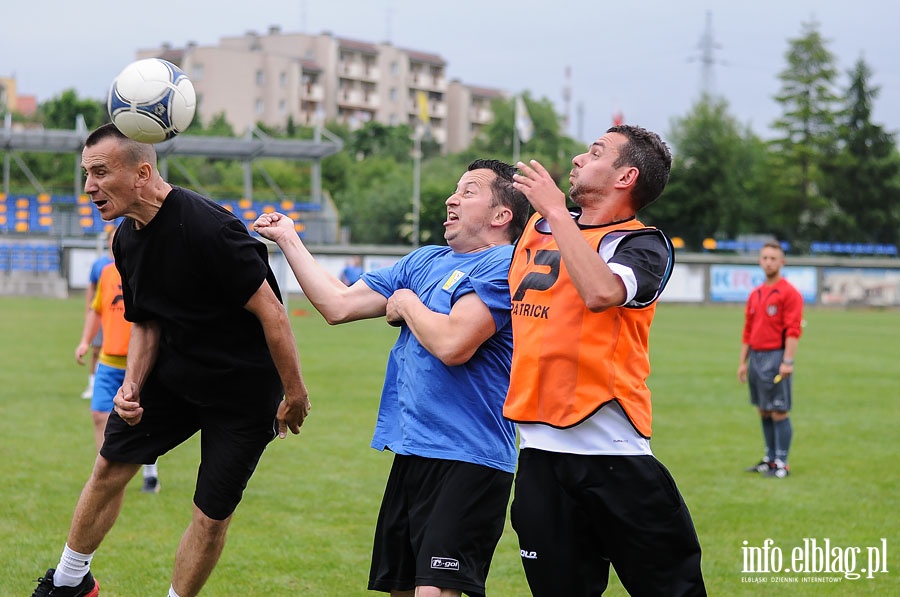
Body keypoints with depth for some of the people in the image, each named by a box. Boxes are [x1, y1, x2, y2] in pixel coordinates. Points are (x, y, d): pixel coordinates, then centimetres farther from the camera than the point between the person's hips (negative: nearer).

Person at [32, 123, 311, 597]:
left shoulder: (208, 228, -29)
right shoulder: (127, 238, -1)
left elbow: (269, 309, -26)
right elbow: (146, 324, 10)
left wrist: (294, 393, -22)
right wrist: (131, 386, -7)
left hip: (244, 392, -7)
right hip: (173, 374, 7)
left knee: (213, 515, -4)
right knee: (110, 466, 11)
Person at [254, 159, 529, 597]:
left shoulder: (504, 266, -10)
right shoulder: (426, 261, 17)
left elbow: (453, 343, -24)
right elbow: (338, 305, 17)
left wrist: (407, 305, -5)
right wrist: (288, 239, 19)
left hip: (467, 461, -9)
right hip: (411, 454, 9)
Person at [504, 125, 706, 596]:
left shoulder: (644, 245, -5)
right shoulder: (538, 226, 15)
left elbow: (601, 292, -26)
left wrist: (556, 212, -17)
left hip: (608, 450, -6)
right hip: (538, 450, 6)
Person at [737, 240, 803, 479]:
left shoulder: (789, 293, -7)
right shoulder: (755, 295, 15)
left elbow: (793, 331, -14)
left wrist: (787, 362, -21)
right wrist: (743, 362, 14)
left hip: (776, 358, -7)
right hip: (756, 357, 7)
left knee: (779, 413, -5)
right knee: (764, 412, 12)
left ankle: (781, 464, -1)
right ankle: (769, 458, 21)